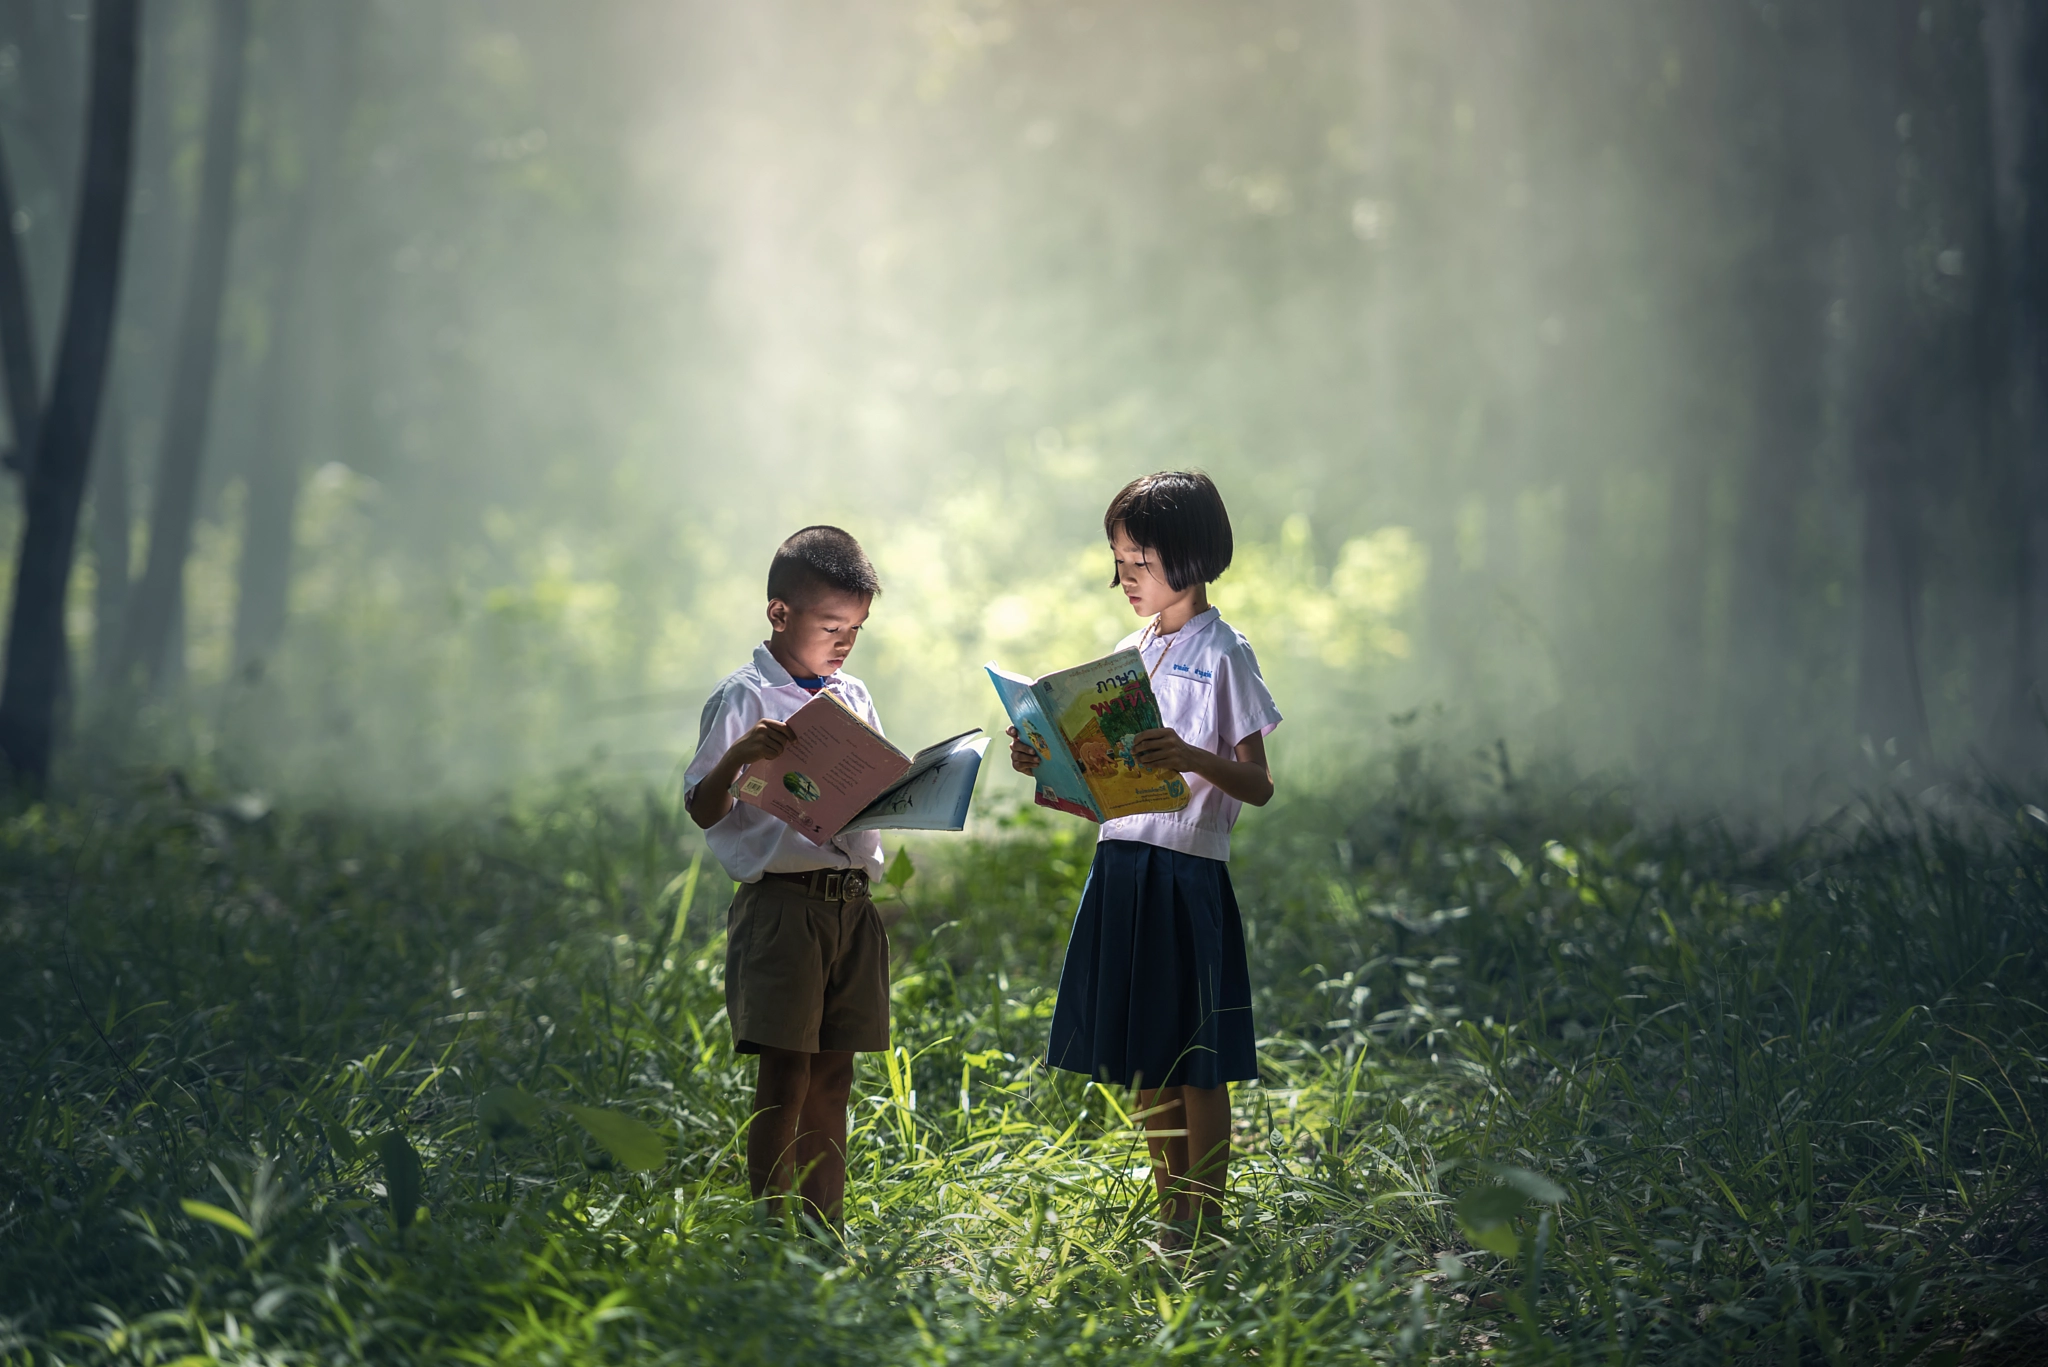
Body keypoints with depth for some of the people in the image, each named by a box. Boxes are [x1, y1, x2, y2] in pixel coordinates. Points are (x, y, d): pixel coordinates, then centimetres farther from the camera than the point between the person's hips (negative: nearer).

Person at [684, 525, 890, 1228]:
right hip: (781, 900, -6)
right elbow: (703, 810, -7)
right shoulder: (745, 697, -5)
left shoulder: (854, 697, 14)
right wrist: (738, 756, -25)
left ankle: (825, 1230, 13)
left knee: (832, 1076, 9)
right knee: (785, 1077, -7)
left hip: (851, 900, 6)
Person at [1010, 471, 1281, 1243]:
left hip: (1188, 872, -7)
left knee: (1196, 1061, -1)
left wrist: (1190, 758, -29)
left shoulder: (1223, 655, -7)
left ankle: (1204, 1225, 6)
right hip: (1121, 866, 7)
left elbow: (1259, 786, -13)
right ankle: (1169, 1216, 21)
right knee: (1143, 1058, 12)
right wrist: (1046, 766, 1)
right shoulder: (1128, 655, 14)